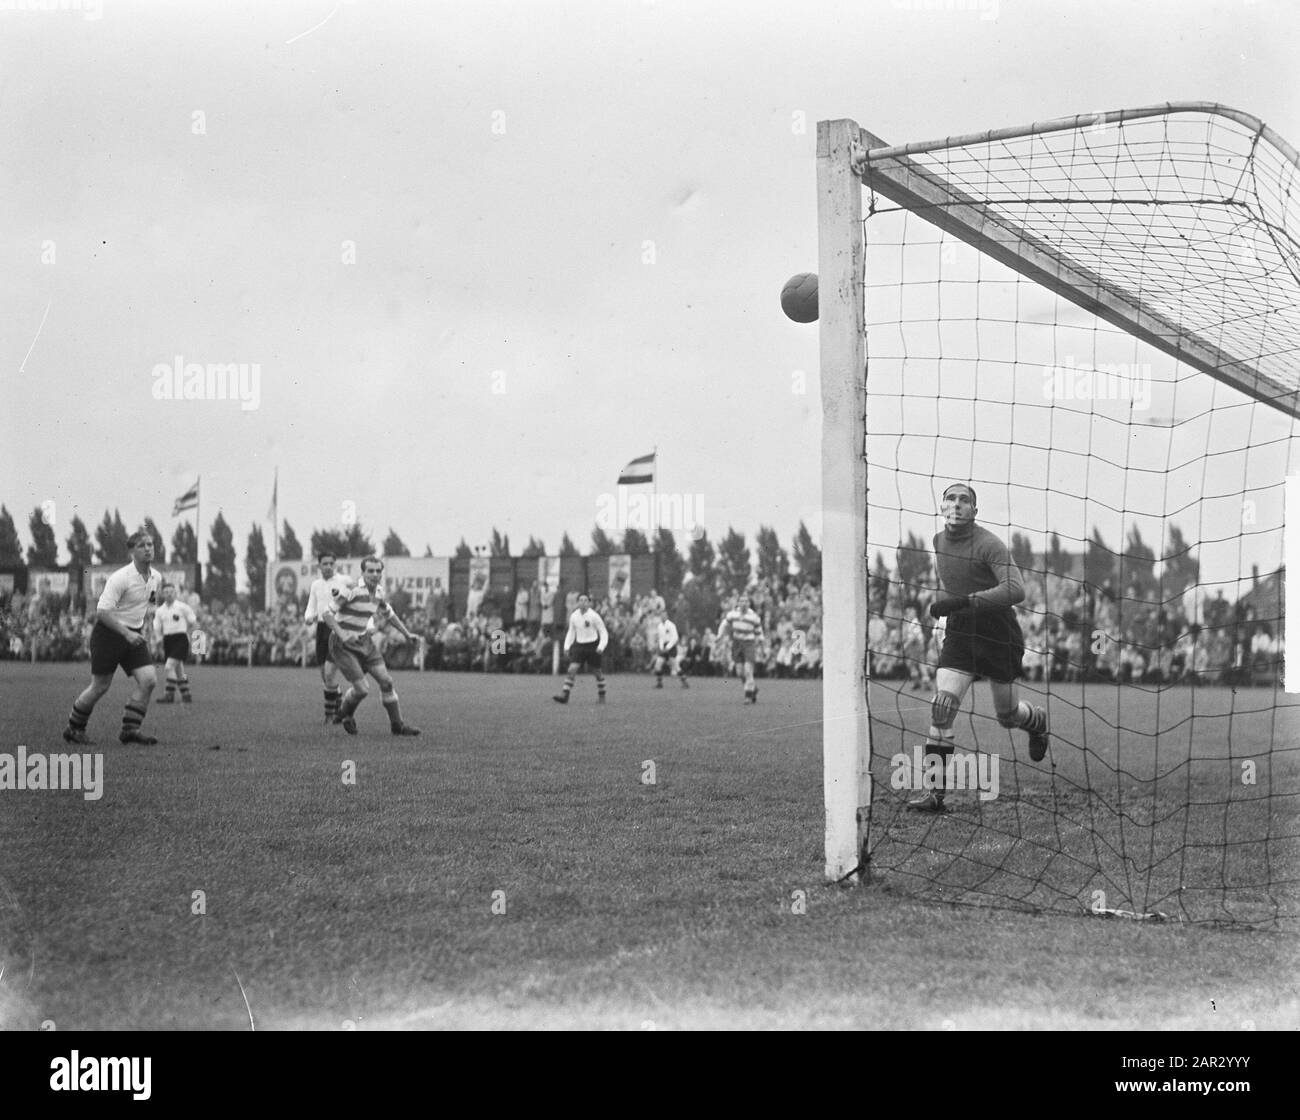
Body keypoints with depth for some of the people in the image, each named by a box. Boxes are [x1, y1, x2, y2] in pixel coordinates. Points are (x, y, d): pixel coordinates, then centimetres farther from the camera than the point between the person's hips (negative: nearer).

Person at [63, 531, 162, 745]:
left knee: (149, 680, -10)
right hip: (108, 633, -6)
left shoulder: (156, 578, 4)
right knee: (100, 686, 0)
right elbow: (102, 611, -24)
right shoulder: (121, 578, -20)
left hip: (133, 635, 6)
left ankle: (130, 730, -3)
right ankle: (73, 729, 20)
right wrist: (127, 633, -29)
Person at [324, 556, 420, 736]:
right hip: (343, 645, -7)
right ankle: (345, 713, 21)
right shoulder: (352, 591, -21)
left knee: (386, 681, -1)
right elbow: (327, 614, -20)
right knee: (362, 690, -12)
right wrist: (342, 634, -32)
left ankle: (398, 725, 11)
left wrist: (407, 634, 19)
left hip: (364, 642, 7)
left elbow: (388, 613, 21)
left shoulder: (378, 591, 2)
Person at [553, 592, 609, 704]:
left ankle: (601, 695, 28)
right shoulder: (573, 616, 2)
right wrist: (567, 646, 6)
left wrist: (601, 646, -19)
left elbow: (603, 632, -5)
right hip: (579, 645, 3)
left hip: (592, 646, -3)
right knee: (572, 669, -13)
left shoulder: (594, 616, -11)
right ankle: (564, 695, -18)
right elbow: (571, 632, 16)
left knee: (597, 671, 8)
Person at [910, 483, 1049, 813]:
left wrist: (963, 601, -36)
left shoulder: (988, 544, -19)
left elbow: (1016, 590, -31)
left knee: (1007, 715, 12)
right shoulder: (937, 542, 4)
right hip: (958, 635, 4)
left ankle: (1038, 721, 51)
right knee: (941, 705, -15)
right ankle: (934, 793, -14)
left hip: (999, 637, -4)